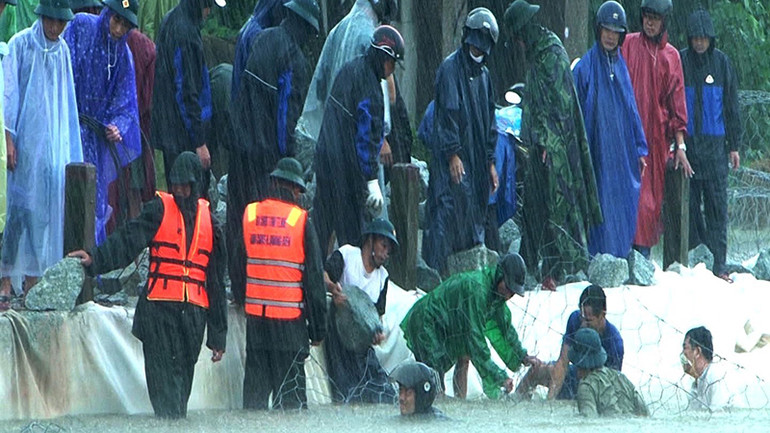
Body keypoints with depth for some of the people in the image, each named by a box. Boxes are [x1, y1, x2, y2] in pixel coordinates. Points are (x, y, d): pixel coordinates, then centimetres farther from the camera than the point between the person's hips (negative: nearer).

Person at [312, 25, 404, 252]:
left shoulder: (349, 70, 11)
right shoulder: (368, 84, -17)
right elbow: (366, 134, -19)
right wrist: (372, 180, -18)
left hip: (326, 157, 9)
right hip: (348, 165, -9)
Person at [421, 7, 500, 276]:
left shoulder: (483, 75, 18)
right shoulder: (450, 69, -6)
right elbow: (448, 113, -12)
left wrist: (491, 162, 17)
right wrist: (452, 154, -18)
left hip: (477, 160, 8)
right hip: (452, 160, -7)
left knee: (475, 219, 6)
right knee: (450, 210, -14)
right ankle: (435, 271, -16)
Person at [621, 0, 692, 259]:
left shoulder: (671, 56, 12)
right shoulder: (628, 46, 6)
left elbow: (676, 102, 11)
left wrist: (680, 145, 6)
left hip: (657, 135, 2)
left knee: (654, 196, 0)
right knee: (635, 191, -10)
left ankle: (644, 253, 4)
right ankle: (637, 250, -10)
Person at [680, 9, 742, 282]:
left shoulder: (721, 63, 6)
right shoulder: (679, 62, 1)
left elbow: (732, 106, 10)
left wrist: (734, 145, 8)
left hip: (715, 144, 1)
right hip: (687, 143, -1)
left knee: (717, 205, -2)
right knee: (689, 204, 1)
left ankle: (718, 264, -2)